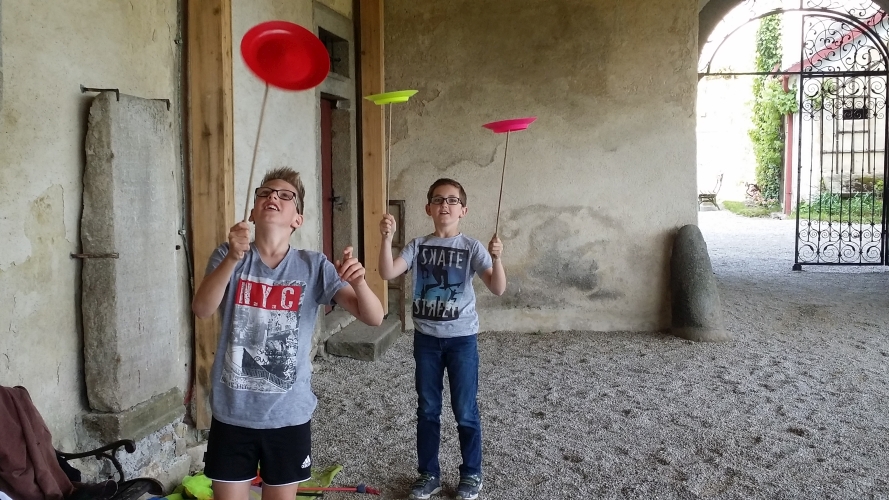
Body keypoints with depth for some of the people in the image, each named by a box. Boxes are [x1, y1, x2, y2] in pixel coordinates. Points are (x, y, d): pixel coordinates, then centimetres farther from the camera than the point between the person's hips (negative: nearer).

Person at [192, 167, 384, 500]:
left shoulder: (314, 266, -5)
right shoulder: (229, 256, -3)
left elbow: (373, 318, -10)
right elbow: (202, 309, -20)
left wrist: (358, 282, -31)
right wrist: (233, 259, -35)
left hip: (289, 415, 0)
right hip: (233, 414, 0)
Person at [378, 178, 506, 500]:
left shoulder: (472, 248, -7)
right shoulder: (418, 246, -1)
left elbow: (498, 289, -17)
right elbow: (387, 273, -15)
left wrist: (496, 259, -35)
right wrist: (387, 238, -28)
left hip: (462, 338, -2)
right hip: (426, 338, 2)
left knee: (465, 411, 6)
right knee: (427, 409, 12)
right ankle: (429, 474, 27)